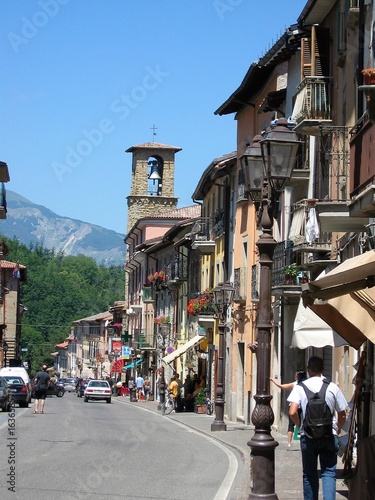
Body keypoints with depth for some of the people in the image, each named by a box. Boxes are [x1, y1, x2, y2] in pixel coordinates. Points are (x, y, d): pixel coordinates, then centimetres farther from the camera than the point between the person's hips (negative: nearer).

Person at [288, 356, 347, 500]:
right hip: (329, 436, 0)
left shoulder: (300, 387, -5)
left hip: (308, 436, 0)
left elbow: (292, 412, -15)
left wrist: (301, 425, 4)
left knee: (309, 474, 12)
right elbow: (342, 415, 5)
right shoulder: (332, 387, 0)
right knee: (329, 472, 2)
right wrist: (338, 430, 24)